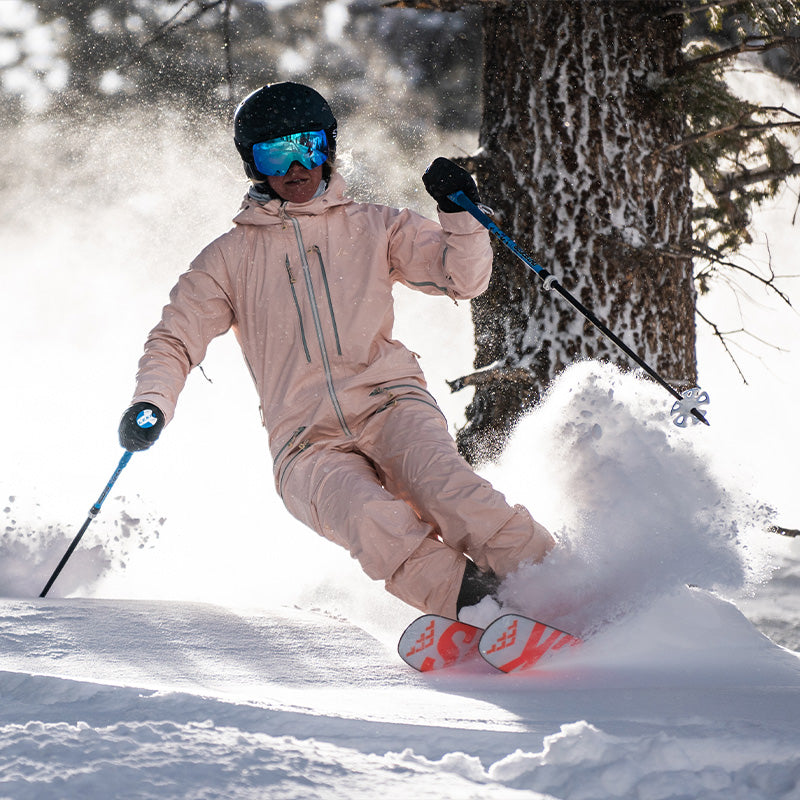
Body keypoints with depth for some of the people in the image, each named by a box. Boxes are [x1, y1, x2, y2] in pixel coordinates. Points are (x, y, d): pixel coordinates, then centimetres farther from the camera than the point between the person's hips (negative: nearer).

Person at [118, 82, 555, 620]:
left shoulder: (374, 228, 18)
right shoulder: (231, 258, 18)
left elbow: (464, 279, 14)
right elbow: (174, 342, 17)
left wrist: (459, 213, -5)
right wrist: (151, 405, -2)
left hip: (388, 402, 0)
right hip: (307, 446, 0)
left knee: (439, 481, -34)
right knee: (375, 523, -34)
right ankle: (478, 607, -44)